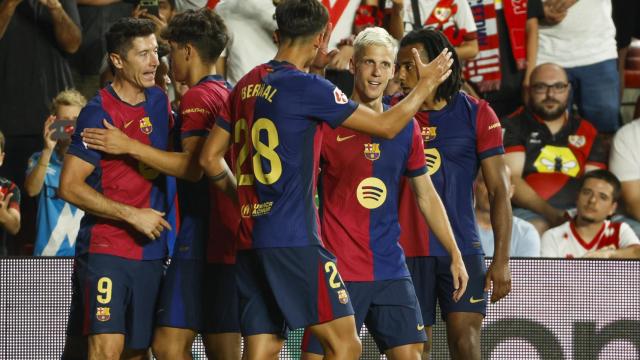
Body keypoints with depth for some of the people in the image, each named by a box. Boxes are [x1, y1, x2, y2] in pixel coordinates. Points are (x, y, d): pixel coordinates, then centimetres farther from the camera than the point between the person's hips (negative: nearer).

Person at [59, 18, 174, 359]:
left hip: (151, 251, 7)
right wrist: (133, 215, -15)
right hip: (105, 250, -7)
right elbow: (70, 186, -14)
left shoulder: (159, 101, 10)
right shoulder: (99, 113, -10)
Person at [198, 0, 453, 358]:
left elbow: (210, 157, 17)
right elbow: (387, 125, -4)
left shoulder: (247, 85, 12)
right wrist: (427, 83, 10)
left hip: (249, 241, 8)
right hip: (294, 241, -8)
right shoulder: (307, 87, -10)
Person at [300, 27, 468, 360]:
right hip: (337, 268, -4)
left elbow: (426, 196, 18)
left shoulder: (407, 128, 10)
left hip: (390, 267, 4)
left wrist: (455, 255, 15)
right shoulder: (328, 122, -4)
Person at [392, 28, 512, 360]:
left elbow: (499, 190, -1)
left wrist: (501, 260, -6)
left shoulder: (476, 114, 0)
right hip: (406, 252, 2)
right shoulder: (391, 112, 5)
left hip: (461, 249, -2)